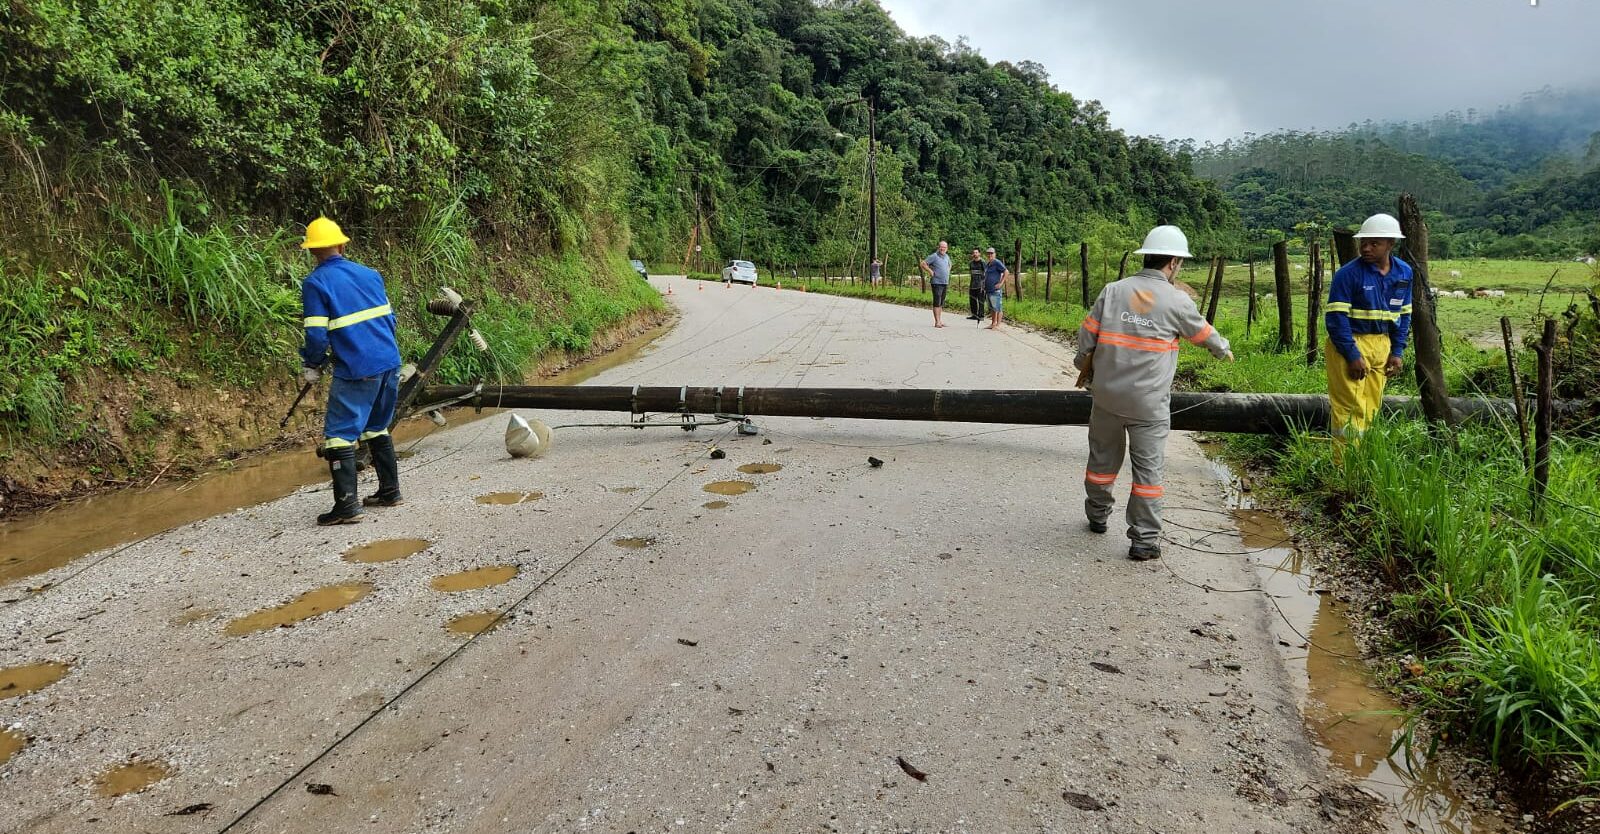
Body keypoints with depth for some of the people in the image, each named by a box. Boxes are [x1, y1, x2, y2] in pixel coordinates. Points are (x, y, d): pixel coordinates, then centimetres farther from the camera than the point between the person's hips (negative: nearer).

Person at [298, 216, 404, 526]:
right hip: (390, 363, 7)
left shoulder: (315, 283, -7)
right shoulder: (370, 273, 10)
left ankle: (346, 505, -6)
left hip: (355, 372, -6)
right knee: (377, 429, 21)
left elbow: (317, 336, -10)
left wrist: (311, 366, 7)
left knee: (339, 435, -1)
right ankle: (389, 491, 26)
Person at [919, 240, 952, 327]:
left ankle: (940, 320, 18)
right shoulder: (934, 256, -9)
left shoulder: (947, 257, 14)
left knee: (941, 303, 12)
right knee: (937, 302, -8)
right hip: (937, 283, -7)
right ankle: (937, 322, -9)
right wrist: (930, 271, -13)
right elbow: (922, 264, -13)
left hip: (945, 283, 7)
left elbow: (949, 265, 35)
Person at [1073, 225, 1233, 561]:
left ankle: (1097, 514, 36)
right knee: (1148, 466, 4)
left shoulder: (1113, 290, 0)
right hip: (1149, 401, -3)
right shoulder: (1176, 300, -6)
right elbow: (1203, 332, 11)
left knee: (1103, 456, 19)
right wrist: (1223, 350, 33)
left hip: (1107, 394, 3)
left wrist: (1085, 367, 20)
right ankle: (1145, 540, 7)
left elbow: (1087, 335, 2)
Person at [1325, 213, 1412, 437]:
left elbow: (1404, 314, 15)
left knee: (1372, 408, 12)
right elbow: (1336, 318, -16)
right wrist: (1353, 355, -19)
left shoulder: (1404, 272, 6)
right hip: (1348, 345, -6)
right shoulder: (1348, 274, -13)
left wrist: (1398, 352, 7)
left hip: (1382, 345, 6)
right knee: (1351, 408, -9)